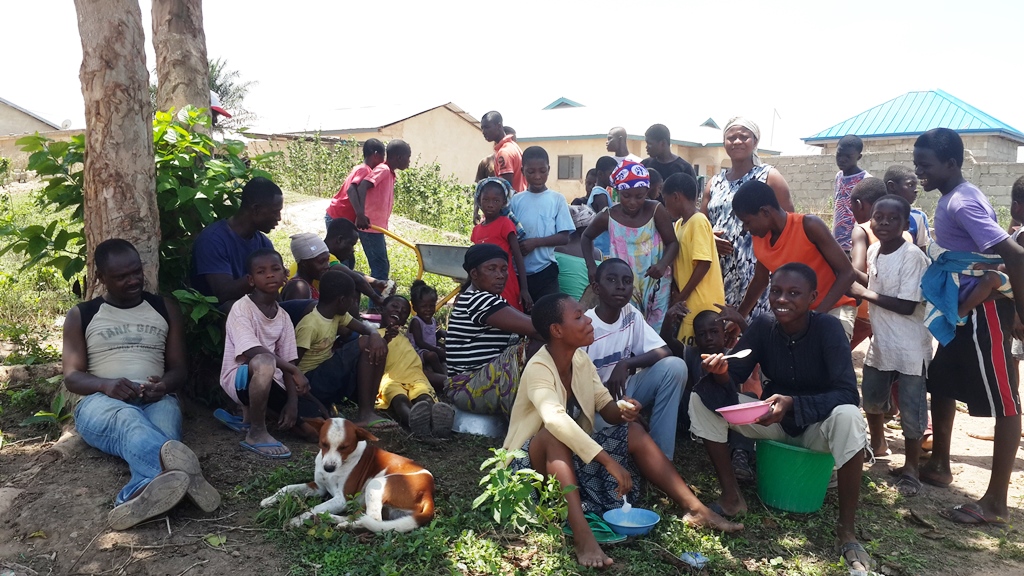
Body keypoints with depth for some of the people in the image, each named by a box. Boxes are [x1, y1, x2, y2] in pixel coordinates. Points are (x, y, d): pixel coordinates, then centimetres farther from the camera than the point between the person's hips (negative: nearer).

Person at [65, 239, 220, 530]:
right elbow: (72, 377, 7)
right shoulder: (80, 316, 15)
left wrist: (165, 384, -13)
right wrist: (106, 384, -17)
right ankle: (183, 474, -73)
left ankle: (139, 495, -71)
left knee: (162, 430, -38)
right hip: (101, 403, -2)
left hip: (155, 401, 2)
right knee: (128, 419, -41)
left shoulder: (166, 308, 17)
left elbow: (180, 367, 13)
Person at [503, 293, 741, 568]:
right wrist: (609, 462, -46)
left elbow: (605, 407, 3)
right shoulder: (538, 368, -26)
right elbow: (556, 421, -43)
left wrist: (622, 410, -22)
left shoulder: (581, 359, -2)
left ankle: (695, 509, -10)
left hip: (574, 452, 7)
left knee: (633, 431, -8)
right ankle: (582, 534, -46)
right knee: (553, 436, -38)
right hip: (534, 458, -7)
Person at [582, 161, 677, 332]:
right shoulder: (608, 217, -7)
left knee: (656, 332, 7)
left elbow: (672, 243, -3)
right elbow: (587, 237, 12)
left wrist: (663, 264, -24)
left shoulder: (656, 211, -10)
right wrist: (591, 265, -3)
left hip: (655, 284, 0)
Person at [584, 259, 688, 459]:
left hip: (623, 390, 6)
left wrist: (624, 364, -23)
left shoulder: (631, 315, -2)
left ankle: (660, 455, -13)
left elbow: (664, 351, -7)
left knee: (675, 366, -16)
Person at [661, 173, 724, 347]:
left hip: (703, 305, -8)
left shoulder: (698, 221, -13)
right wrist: (676, 294, 0)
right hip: (689, 303, 8)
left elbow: (704, 264, -19)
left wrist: (681, 297, -14)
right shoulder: (680, 223, 12)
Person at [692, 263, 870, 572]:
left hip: (816, 424, -3)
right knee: (703, 395, -16)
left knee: (847, 417, -38)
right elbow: (734, 376, -12)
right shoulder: (763, 326, -9)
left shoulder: (827, 327, -20)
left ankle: (846, 530, -23)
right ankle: (731, 495, -5)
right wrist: (721, 373, -36)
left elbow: (848, 393, -27)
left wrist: (793, 404, -41)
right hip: (772, 420, 4)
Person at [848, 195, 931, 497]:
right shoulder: (873, 250, 1)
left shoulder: (912, 256, -20)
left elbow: (907, 306, -23)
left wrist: (864, 293, -18)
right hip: (880, 344, 7)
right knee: (872, 400, 22)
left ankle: (911, 466, 19)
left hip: (910, 349, -7)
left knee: (911, 411, 1)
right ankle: (878, 444, 47)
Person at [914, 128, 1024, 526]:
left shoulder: (962, 202, -21)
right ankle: (939, 465, 35)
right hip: (962, 307, 10)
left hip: (985, 308, -10)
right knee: (941, 384, 19)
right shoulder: (952, 199, 10)